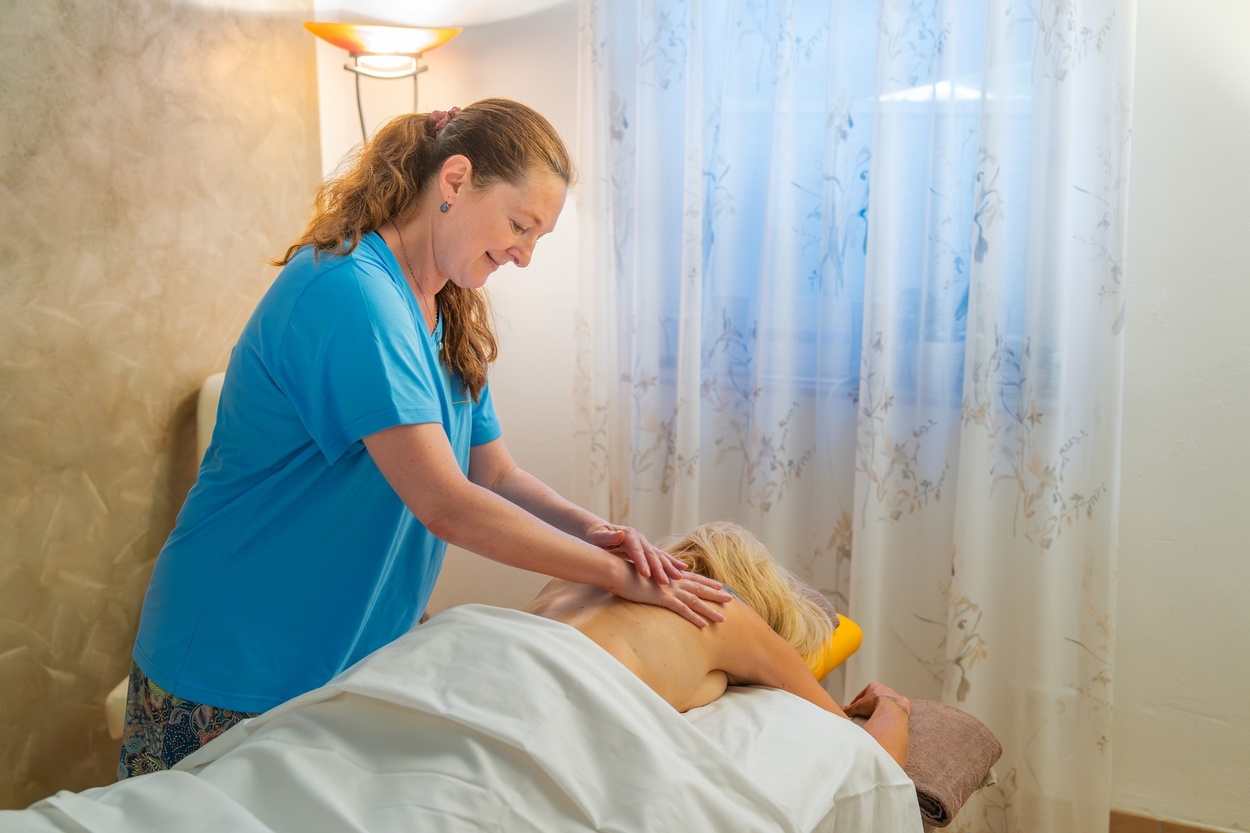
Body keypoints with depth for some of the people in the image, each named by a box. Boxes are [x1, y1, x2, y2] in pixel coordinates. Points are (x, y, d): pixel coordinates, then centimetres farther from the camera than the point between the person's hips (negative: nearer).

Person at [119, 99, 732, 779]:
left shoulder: (450, 321, 7)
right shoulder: (350, 291, -23)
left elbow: (495, 475, 9)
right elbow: (445, 507, -27)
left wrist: (590, 529, -10)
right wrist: (616, 573, -20)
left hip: (353, 666, 8)